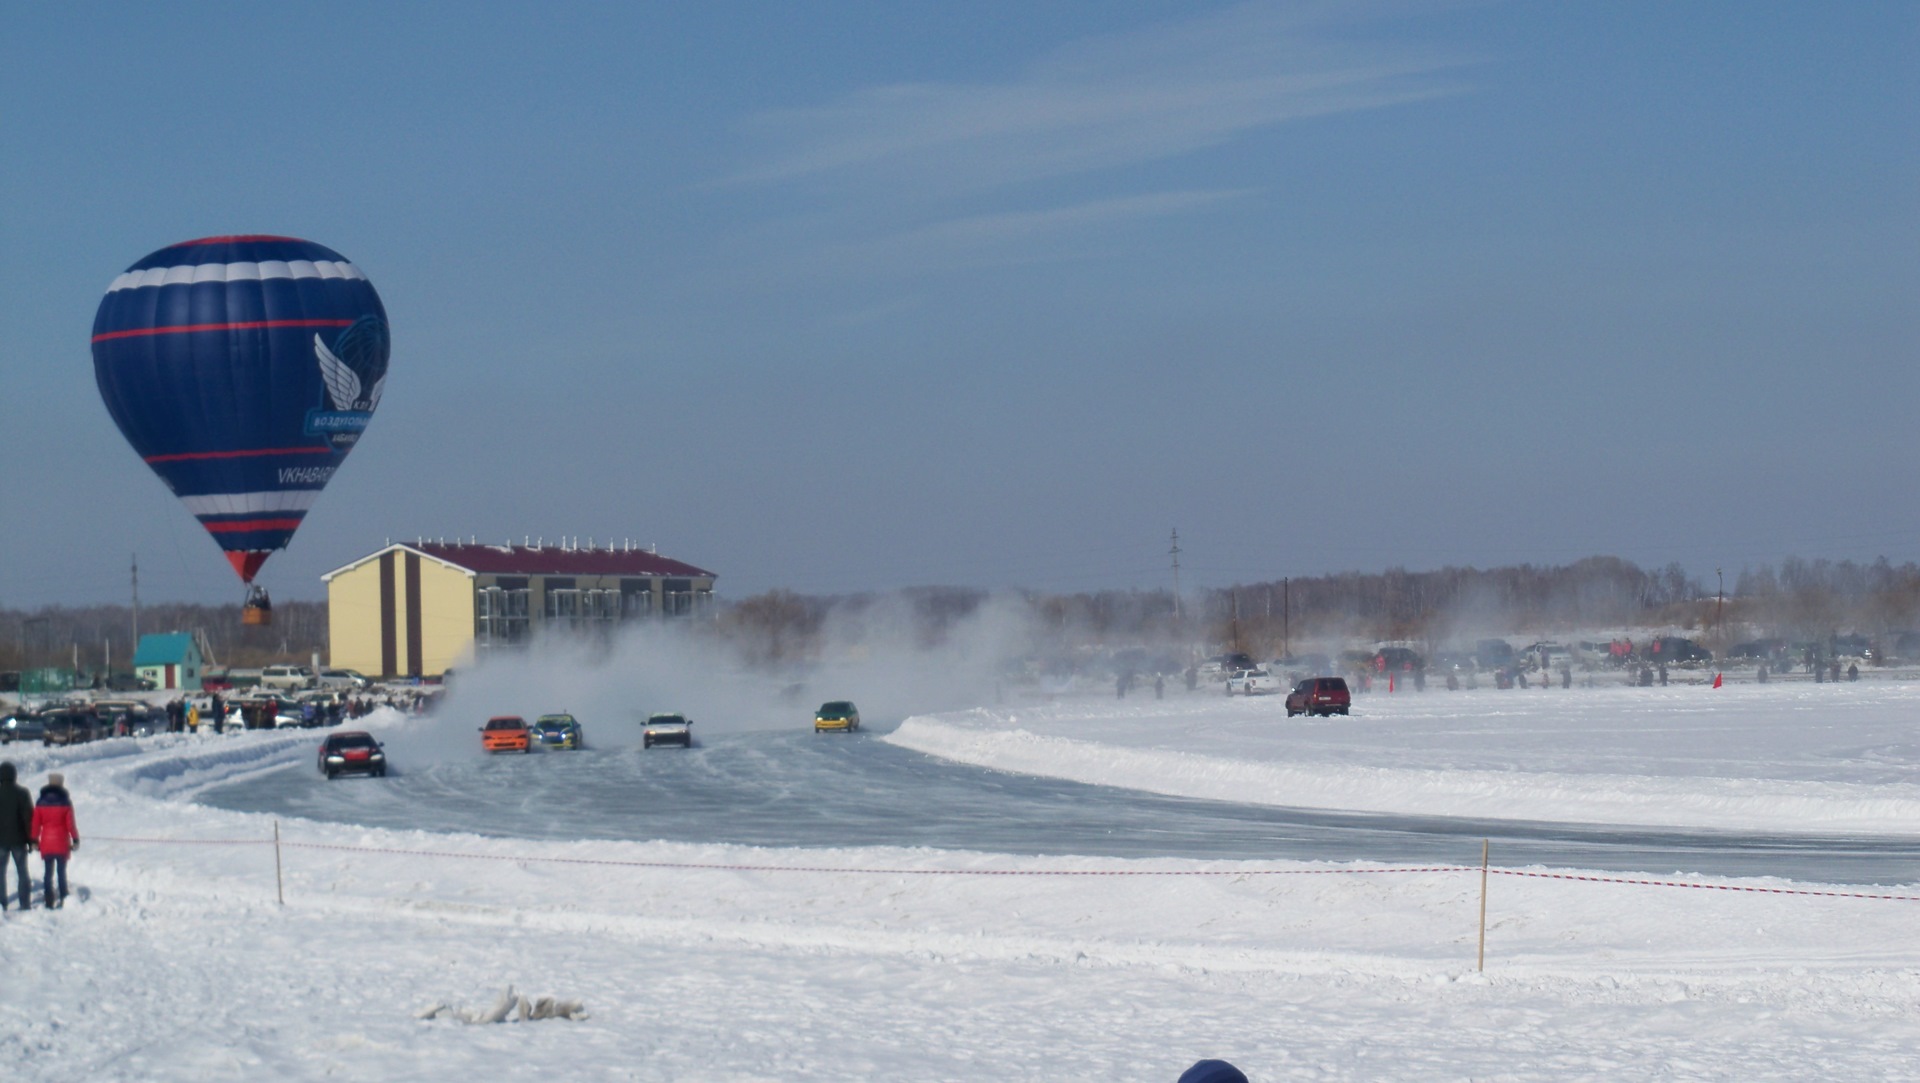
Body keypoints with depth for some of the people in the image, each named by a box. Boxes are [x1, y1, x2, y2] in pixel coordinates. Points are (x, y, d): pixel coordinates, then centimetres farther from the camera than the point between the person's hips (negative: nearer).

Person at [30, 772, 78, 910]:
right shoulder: (65, 802, -7)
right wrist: (75, 840, 1)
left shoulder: (41, 802, -1)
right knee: (61, 872, 8)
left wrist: (34, 841, 8)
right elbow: (70, 823, -7)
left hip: (46, 843, 1)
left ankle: (50, 901, 3)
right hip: (62, 844, -1)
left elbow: (36, 823, 0)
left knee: (48, 872, 6)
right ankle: (63, 898, 6)